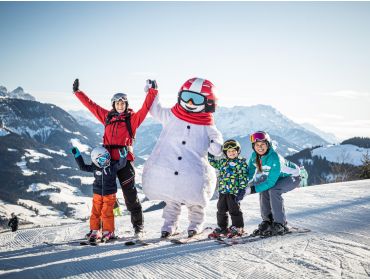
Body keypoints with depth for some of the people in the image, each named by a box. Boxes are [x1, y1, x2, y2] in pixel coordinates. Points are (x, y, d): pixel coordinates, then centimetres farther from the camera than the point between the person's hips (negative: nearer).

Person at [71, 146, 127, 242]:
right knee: (95, 213, 6)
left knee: (107, 213, -3)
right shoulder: (94, 168, -2)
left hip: (109, 194, -3)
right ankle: (94, 231, 17)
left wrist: (123, 156, -40)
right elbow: (83, 167, 6)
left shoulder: (113, 167, -9)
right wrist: (77, 156, 3)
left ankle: (108, 232, 9)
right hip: (97, 194, 3)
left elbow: (121, 164, -22)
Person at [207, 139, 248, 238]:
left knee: (234, 209, 0)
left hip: (234, 191, -6)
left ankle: (238, 227, 12)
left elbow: (243, 177, -8)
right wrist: (209, 154, 19)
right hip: (222, 190, 6)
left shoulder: (241, 162, -4)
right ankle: (222, 228, 20)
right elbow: (213, 163, 28)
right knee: (221, 210, 11)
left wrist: (241, 189, -14)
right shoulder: (222, 162, 12)